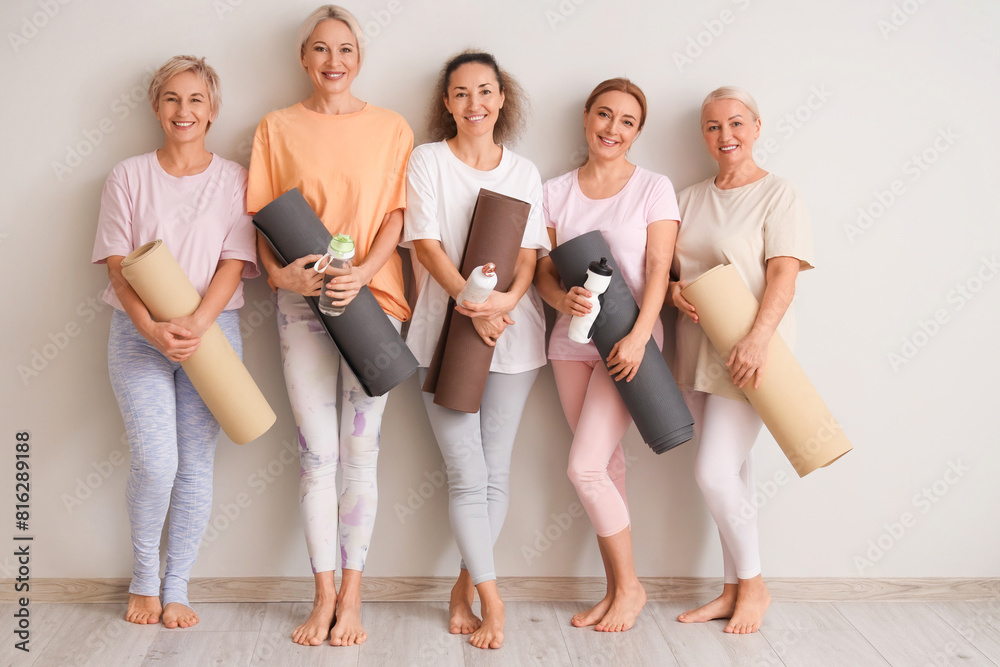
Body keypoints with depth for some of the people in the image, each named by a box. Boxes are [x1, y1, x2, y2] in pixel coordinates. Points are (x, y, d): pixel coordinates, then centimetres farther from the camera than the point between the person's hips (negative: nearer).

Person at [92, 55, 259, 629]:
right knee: (155, 462, -10)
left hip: (212, 333, 1)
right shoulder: (129, 176, 6)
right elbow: (118, 264, 0)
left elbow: (235, 262, -2)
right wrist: (152, 329, -16)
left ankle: (177, 588, 17)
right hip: (138, 334, 0)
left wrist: (197, 324, -18)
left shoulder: (233, 179, 6)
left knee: (196, 466, 2)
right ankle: (144, 575, 15)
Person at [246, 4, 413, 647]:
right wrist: (278, 271, -12)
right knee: (317, 452, 2)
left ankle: (352, 595, 12)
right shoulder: (278, 128, 9)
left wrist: (363, 272, -14)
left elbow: (395, 215, 3)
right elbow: (262, 216, 6)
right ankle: (324, 594, 13)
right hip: (302, 301, 1)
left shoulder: (392, 128, 7)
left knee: (360, 450, 1)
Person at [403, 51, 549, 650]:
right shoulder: (427, 161, 3)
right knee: (468, 472, -5)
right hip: (445, 332, -3)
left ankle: (466, 586, 20)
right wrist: (472, 301, -20)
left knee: (497, 471, 5)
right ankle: (491, 598, 5)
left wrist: (506, 300, -17)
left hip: (514, 334, 3)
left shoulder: (524, 172, 11)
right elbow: (428, 245, -6)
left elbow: (530, 253, 3)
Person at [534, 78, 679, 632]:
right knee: (606, 465, 8)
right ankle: (616, 589, 20)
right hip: (572, 341, 4)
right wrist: (562, 298, -16)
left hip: (628, 339, -4)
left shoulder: (654, 188, 0)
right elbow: (542, 269, 6)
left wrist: (638, 337, -20)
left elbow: (657, 269, -8)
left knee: (584, 467, -11)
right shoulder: (555, 191, 10)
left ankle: (629, 586, 8)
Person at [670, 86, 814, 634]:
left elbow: (782, 275, -14)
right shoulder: (690, 199, 14)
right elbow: (670, 263, 17)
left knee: (714, 471, -11)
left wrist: (758, 338, -27)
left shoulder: (778, 195, -4)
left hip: (746, 352, -6)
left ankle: (753, 585, 9)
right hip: (697, 352, 6)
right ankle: (733, 589, 19)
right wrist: (674, 287, -6)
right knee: (732, 471, 10)